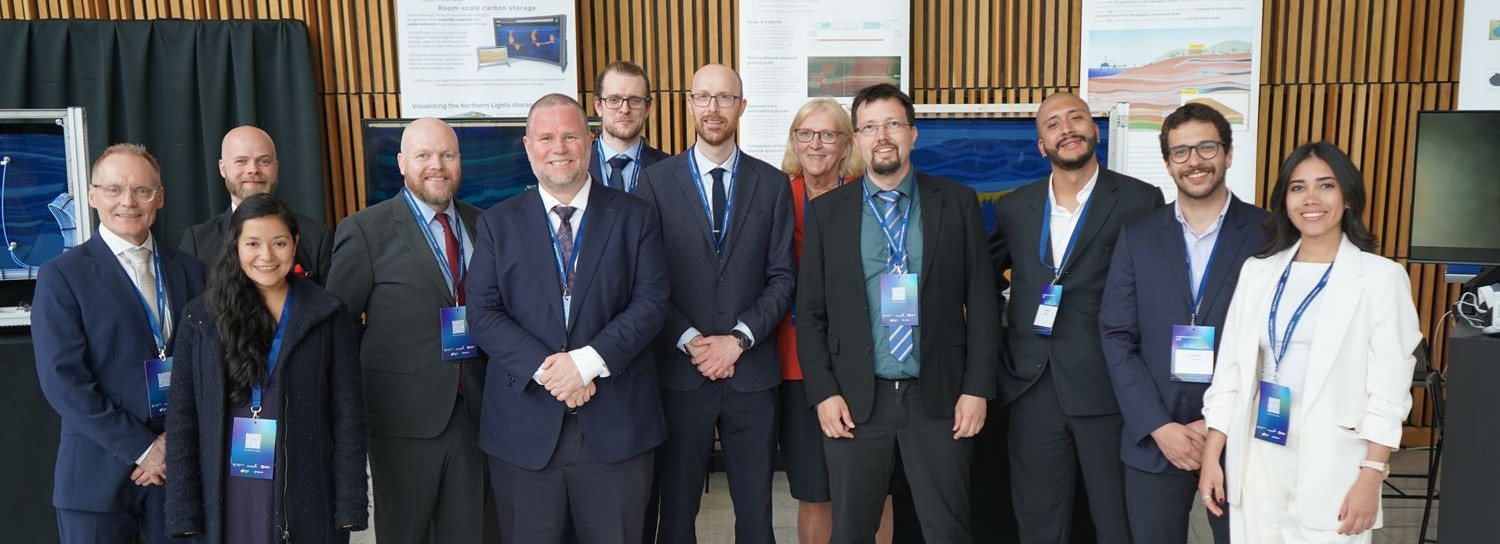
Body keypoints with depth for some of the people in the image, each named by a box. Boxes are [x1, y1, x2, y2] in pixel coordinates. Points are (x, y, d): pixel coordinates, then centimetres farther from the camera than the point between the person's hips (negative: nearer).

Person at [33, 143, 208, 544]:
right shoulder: (61, 276, -2)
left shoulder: (190, 271, 8)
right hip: (99, 475, -2)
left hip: (181, 465, 3)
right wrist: (142, 449, -13)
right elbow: (62, 380, -9)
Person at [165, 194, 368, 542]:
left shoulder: (327, 316, -1)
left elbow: (348, 416, -2)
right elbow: (182, 418, 3)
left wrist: (349, 509, -6)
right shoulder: (201, 317, 3)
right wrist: (184, 512, -2)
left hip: (304, 501, -1)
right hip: (224, 500, 1)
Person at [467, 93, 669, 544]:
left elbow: (651, 303, -4)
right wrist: (543, 370, -16)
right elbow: (485, 315, -2)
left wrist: (588, 360, -17)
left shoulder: (634, 217, 4)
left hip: (616, 425, 0)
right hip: (525, 429, 1)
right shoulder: (497, 224, 6)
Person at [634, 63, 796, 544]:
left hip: (752, 372, 1)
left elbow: (782, 278, 2)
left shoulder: (773, 184, 6)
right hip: (680, 372, -1)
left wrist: (739, 338, -10)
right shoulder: (656, 181, 2)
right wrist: (689, 341, -12)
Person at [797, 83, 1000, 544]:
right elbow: (810, 311, 4)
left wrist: (977, 388, -4)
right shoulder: (827, 211, 5)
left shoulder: (958, 203, 3)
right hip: (855, 400, 1)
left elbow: (982, 301, 2)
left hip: (938, 397, 0)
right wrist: (823, 392, -4)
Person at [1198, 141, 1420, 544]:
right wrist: (1212, 457, 3)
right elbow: (1230, 368, 7)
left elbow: (1389, 389, -5)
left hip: (1331, 462, -3)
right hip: (1257, 457, 3)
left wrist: (1371, 477, -11)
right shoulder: (1257, 271, 7)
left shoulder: (1381, 277, -3)